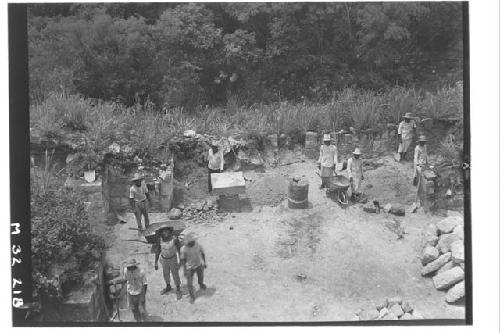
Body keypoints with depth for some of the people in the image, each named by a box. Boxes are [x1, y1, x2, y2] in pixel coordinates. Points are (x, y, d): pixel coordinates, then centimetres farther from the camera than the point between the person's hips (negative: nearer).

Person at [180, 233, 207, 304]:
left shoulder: (198, 245, -24)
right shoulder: (183, 249, -28)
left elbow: (202, 254, -6)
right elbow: (182, 260, -14)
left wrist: (205, 263, 4)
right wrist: (184, 270, -10)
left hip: (199, 265, 2)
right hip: (190, 268, -2)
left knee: (200, 277, 27)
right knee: (189, 283, 4)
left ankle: (201, 284, 63)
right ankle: (192, 296, 31)